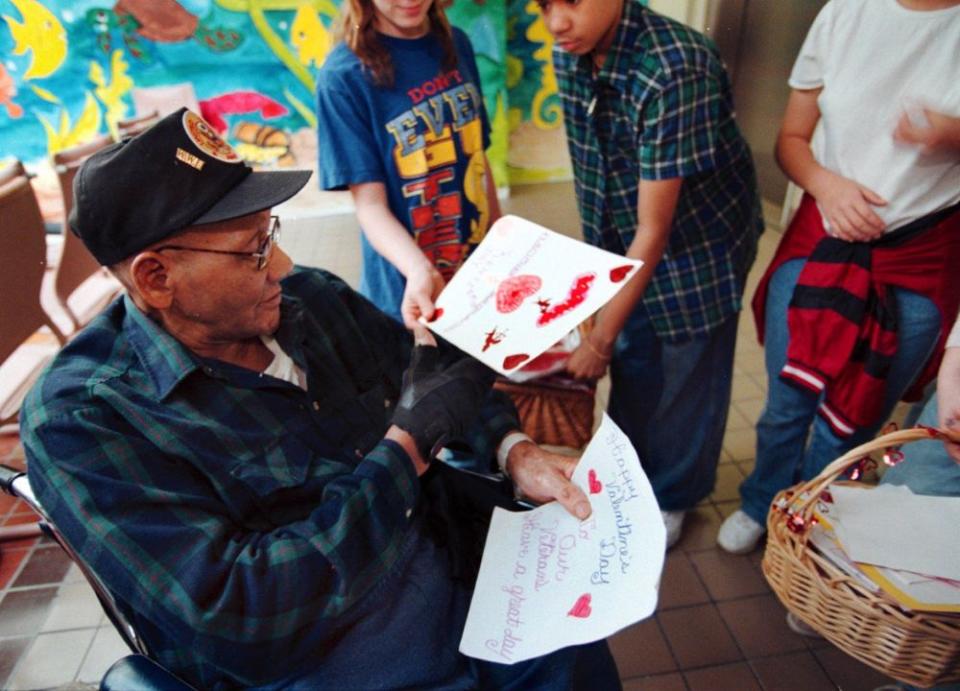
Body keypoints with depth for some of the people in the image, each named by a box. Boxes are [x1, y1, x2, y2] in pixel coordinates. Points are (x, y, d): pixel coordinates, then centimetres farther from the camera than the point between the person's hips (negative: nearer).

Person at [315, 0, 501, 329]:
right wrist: (419, 271, -34)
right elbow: (370, 203, -17)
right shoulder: (343, 76, -15)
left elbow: (478, 154, 8)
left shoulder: (456, 43, 2)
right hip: (408, 290, -5)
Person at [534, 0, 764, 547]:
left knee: (686, 374, 10)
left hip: (699, 238, -6)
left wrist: (600, 340, -26)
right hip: (624, 240, 6)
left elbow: (655, 229, -29)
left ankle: (673, 497, 34)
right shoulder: (569, 53, -10)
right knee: (630, 365, 17)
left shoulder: (674, 71, -32)